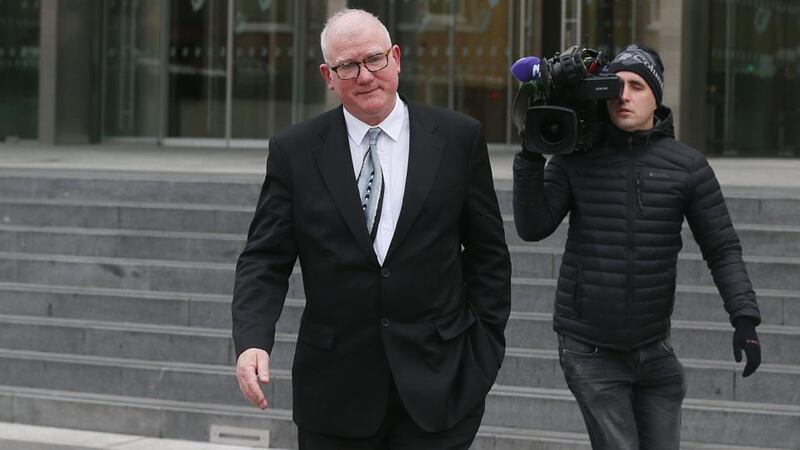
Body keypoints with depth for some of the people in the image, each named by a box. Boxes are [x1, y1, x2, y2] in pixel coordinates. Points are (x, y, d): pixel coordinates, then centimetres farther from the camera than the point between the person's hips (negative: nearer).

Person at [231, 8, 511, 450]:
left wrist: (485, 350, 2)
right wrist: (252, 342, -16)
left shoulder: (458, 139, 2)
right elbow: (265, 259, 0)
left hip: (437, 381, -1)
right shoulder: (294, 150, 2)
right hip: (336, 394, 1)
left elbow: (487, 253, 7)